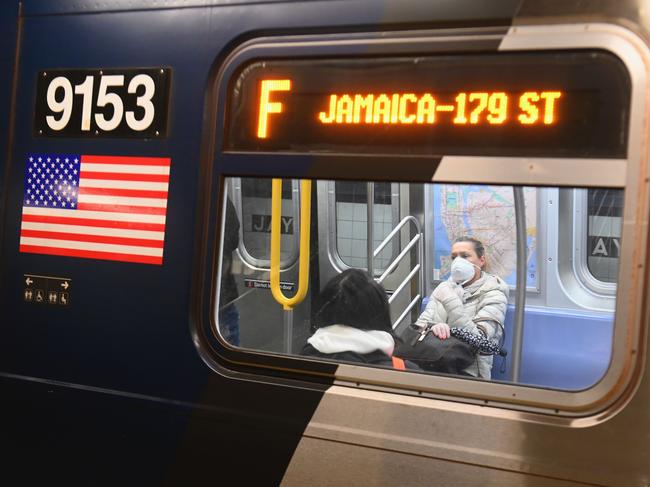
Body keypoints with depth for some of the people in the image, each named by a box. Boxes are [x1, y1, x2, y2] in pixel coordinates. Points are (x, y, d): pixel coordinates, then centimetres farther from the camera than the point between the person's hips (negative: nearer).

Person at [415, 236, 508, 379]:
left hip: (469, 372, -5)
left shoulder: (493, 294, 0)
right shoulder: (445, 287, 15)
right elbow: (421, 323, 2)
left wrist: (450, 300, -18)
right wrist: (434, 327, -22)